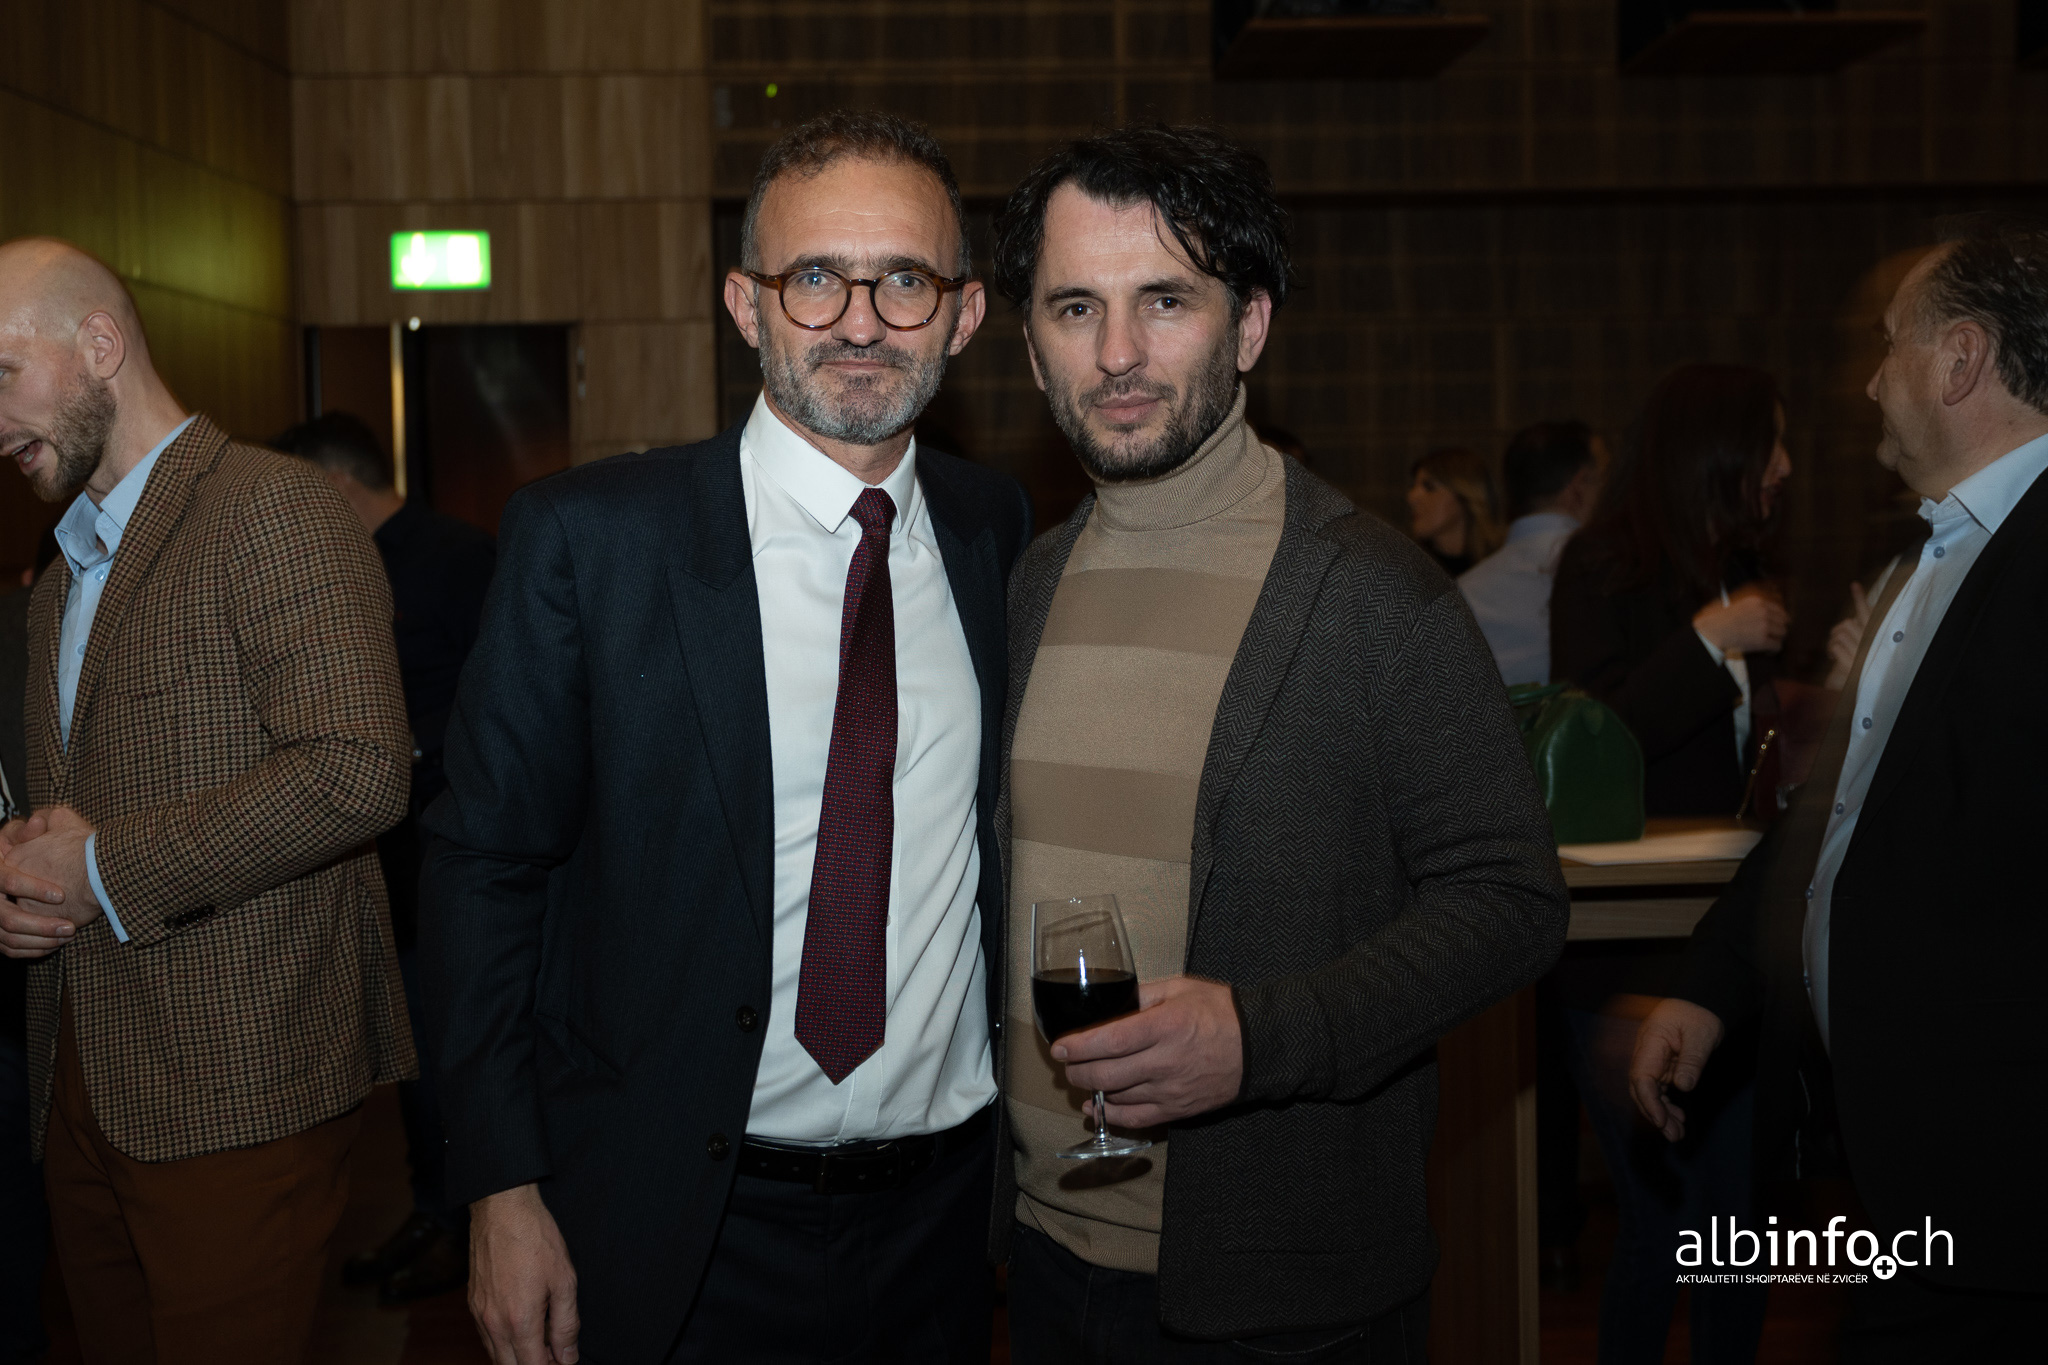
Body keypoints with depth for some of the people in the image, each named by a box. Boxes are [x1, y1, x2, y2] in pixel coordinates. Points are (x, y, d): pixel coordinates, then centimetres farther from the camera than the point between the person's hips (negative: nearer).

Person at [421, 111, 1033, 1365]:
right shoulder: (588, 536, -10)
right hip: (679, 1228, -3)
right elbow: (484, 865, -6)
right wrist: (502, 1191, -9)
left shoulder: (1001, 532, 1)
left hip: (944, 1215, 3)